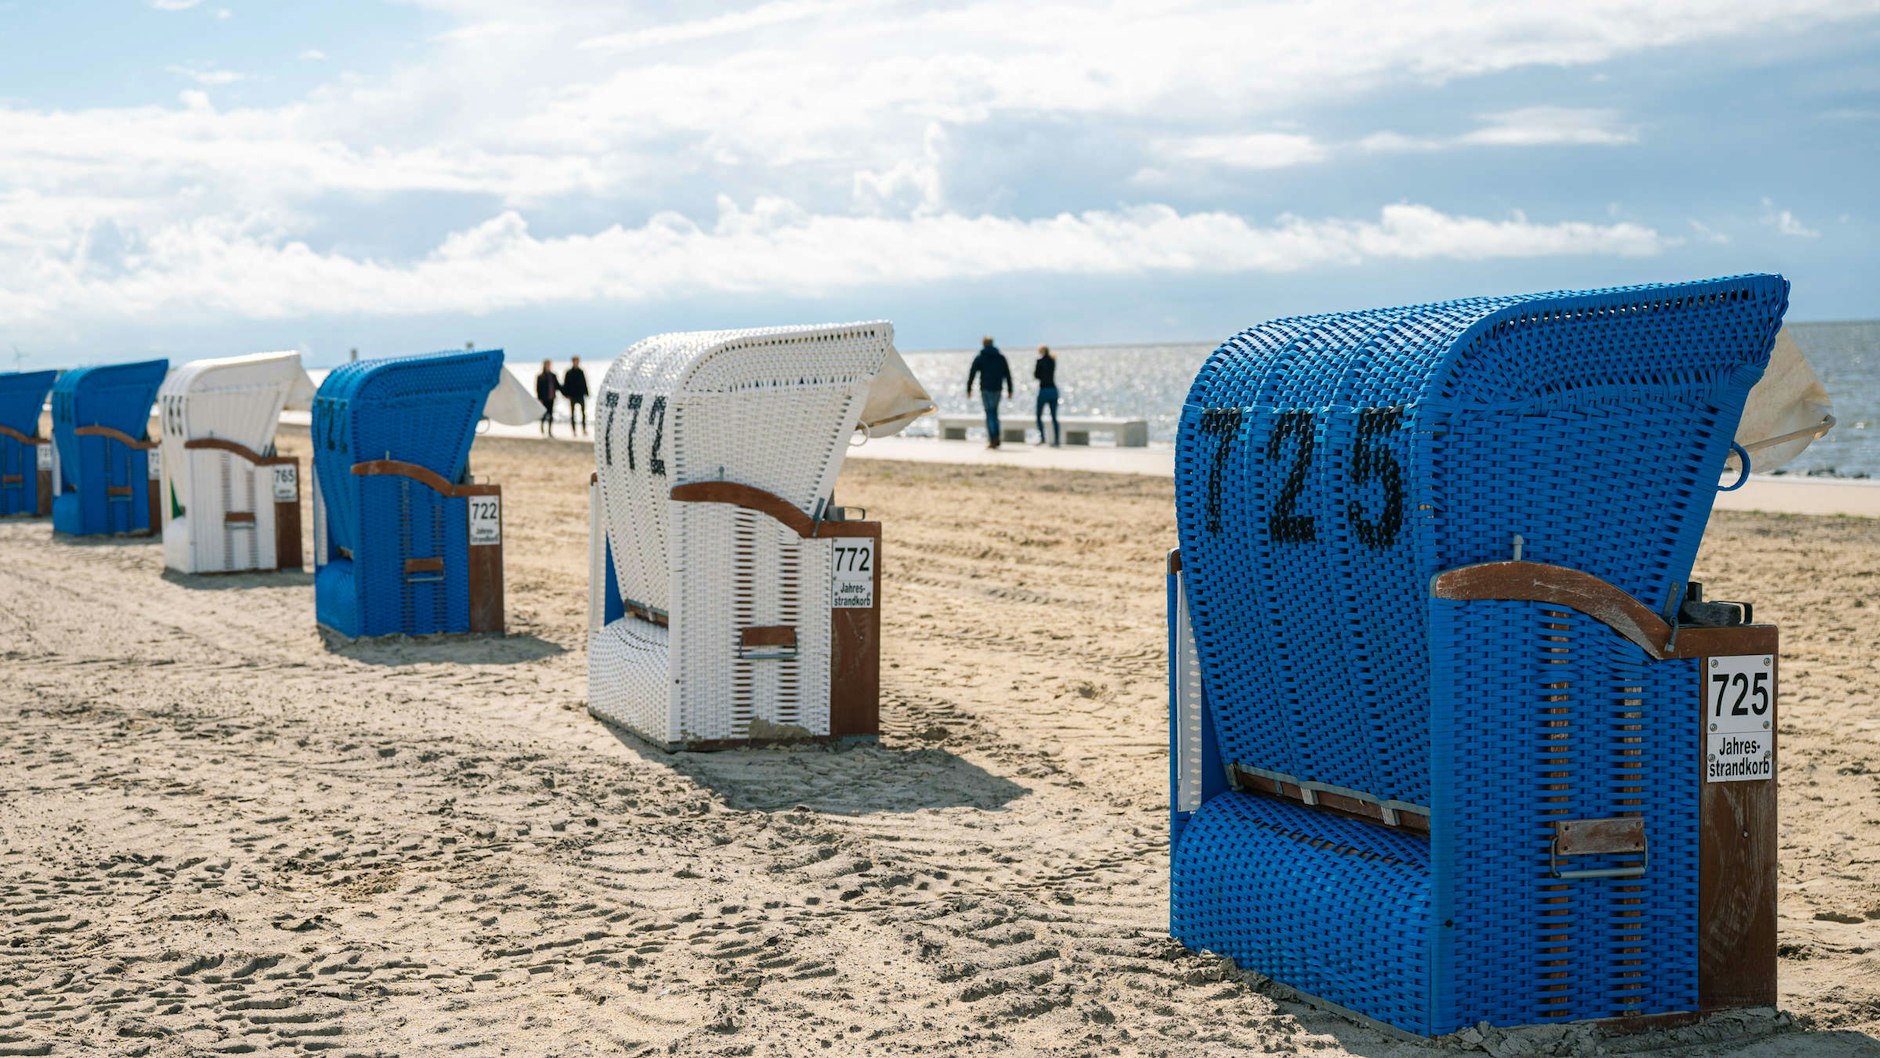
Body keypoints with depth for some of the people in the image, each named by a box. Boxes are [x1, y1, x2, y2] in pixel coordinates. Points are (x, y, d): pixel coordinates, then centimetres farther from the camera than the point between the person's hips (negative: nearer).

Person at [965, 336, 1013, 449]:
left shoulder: (979, 358, 0)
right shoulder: (1001, 357, 8)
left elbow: (972, 374, -1)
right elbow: (1007, 374, 7)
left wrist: (969, 388, 6)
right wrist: (1009, 389, 11)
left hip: (986, 389, -3)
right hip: (997, 389, 3)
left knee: (990, 414, -3)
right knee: (994, 412, 15)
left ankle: (993, 439, -12)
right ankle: (996, 438, 8)